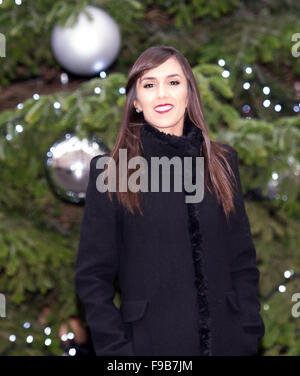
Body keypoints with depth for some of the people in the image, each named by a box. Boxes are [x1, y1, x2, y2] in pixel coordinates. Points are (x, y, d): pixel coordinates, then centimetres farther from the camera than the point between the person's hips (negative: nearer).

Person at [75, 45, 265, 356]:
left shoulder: (223, 162, 7)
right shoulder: (109, 172, -1)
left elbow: (242, 262, 8)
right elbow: (93, 276, -1)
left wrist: (250, 337, -1)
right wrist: (116, 350, -10)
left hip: (226, 341, 3)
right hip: (150, 343, -2)